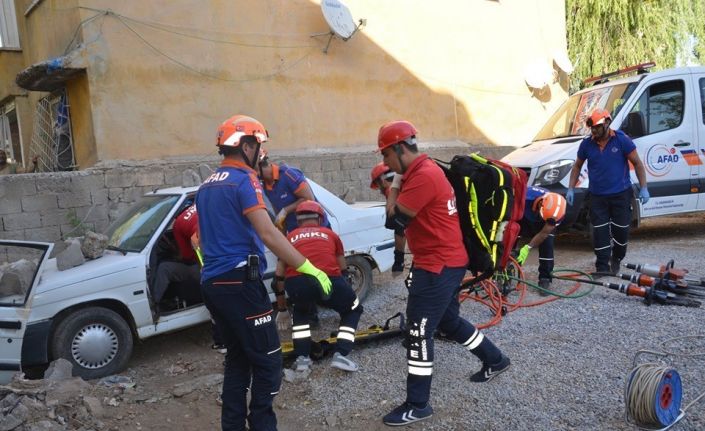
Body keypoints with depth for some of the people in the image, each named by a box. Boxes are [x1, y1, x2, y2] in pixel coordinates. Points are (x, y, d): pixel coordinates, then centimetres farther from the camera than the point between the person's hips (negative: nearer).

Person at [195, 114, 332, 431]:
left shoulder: (206, 186, 15)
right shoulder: (244, 180, -11)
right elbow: (267, 233, -23)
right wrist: (309, 267, -22)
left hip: (211, 282, 9)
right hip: (239, 282, -9)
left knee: (237, 356, 18)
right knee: (268, 360, 0)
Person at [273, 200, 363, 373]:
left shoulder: (290, 237, 31)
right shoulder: (330, 234, 30)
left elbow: (279, 278, 35)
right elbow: (343, 269, 38)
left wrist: (282, 310, 49)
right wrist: (338, 296, 57)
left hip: (296, 283, 2)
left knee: (300, 312, 36)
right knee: (353, 310, 28)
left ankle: (302, 358, 24)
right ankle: (341, 355, 14)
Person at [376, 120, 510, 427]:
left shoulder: (423, 176, -21)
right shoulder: (422, 171, 12)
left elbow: (394, 220, -22)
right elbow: (411, 217, 15)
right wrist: (395, 185, 2)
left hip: (439, 265, -11)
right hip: (444, 261, 11)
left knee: (418, 333, -4)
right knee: (448, 321, 24)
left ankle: (417, 405, 7)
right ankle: (495, 360, 42)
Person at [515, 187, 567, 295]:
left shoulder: (557, 211, -35)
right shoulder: (525, 198, -44)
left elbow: (544, 233, -26)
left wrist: (528, 248, -33)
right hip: (522, 216, -1)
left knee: (546, 244, -16)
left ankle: (545, 279, -6)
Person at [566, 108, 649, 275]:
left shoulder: (622, 140, -6)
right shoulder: (587, 143, 1)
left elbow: (637, 163, -2)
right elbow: (577, 166, 13)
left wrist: (643, 188, -6)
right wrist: (571, 189, 5)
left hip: (621, 194, -1)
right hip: (597, 197, 2)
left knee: (621, 230, 6)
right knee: (600, 231, -2)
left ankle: (616, 259, 29)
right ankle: (602, 267, 1)